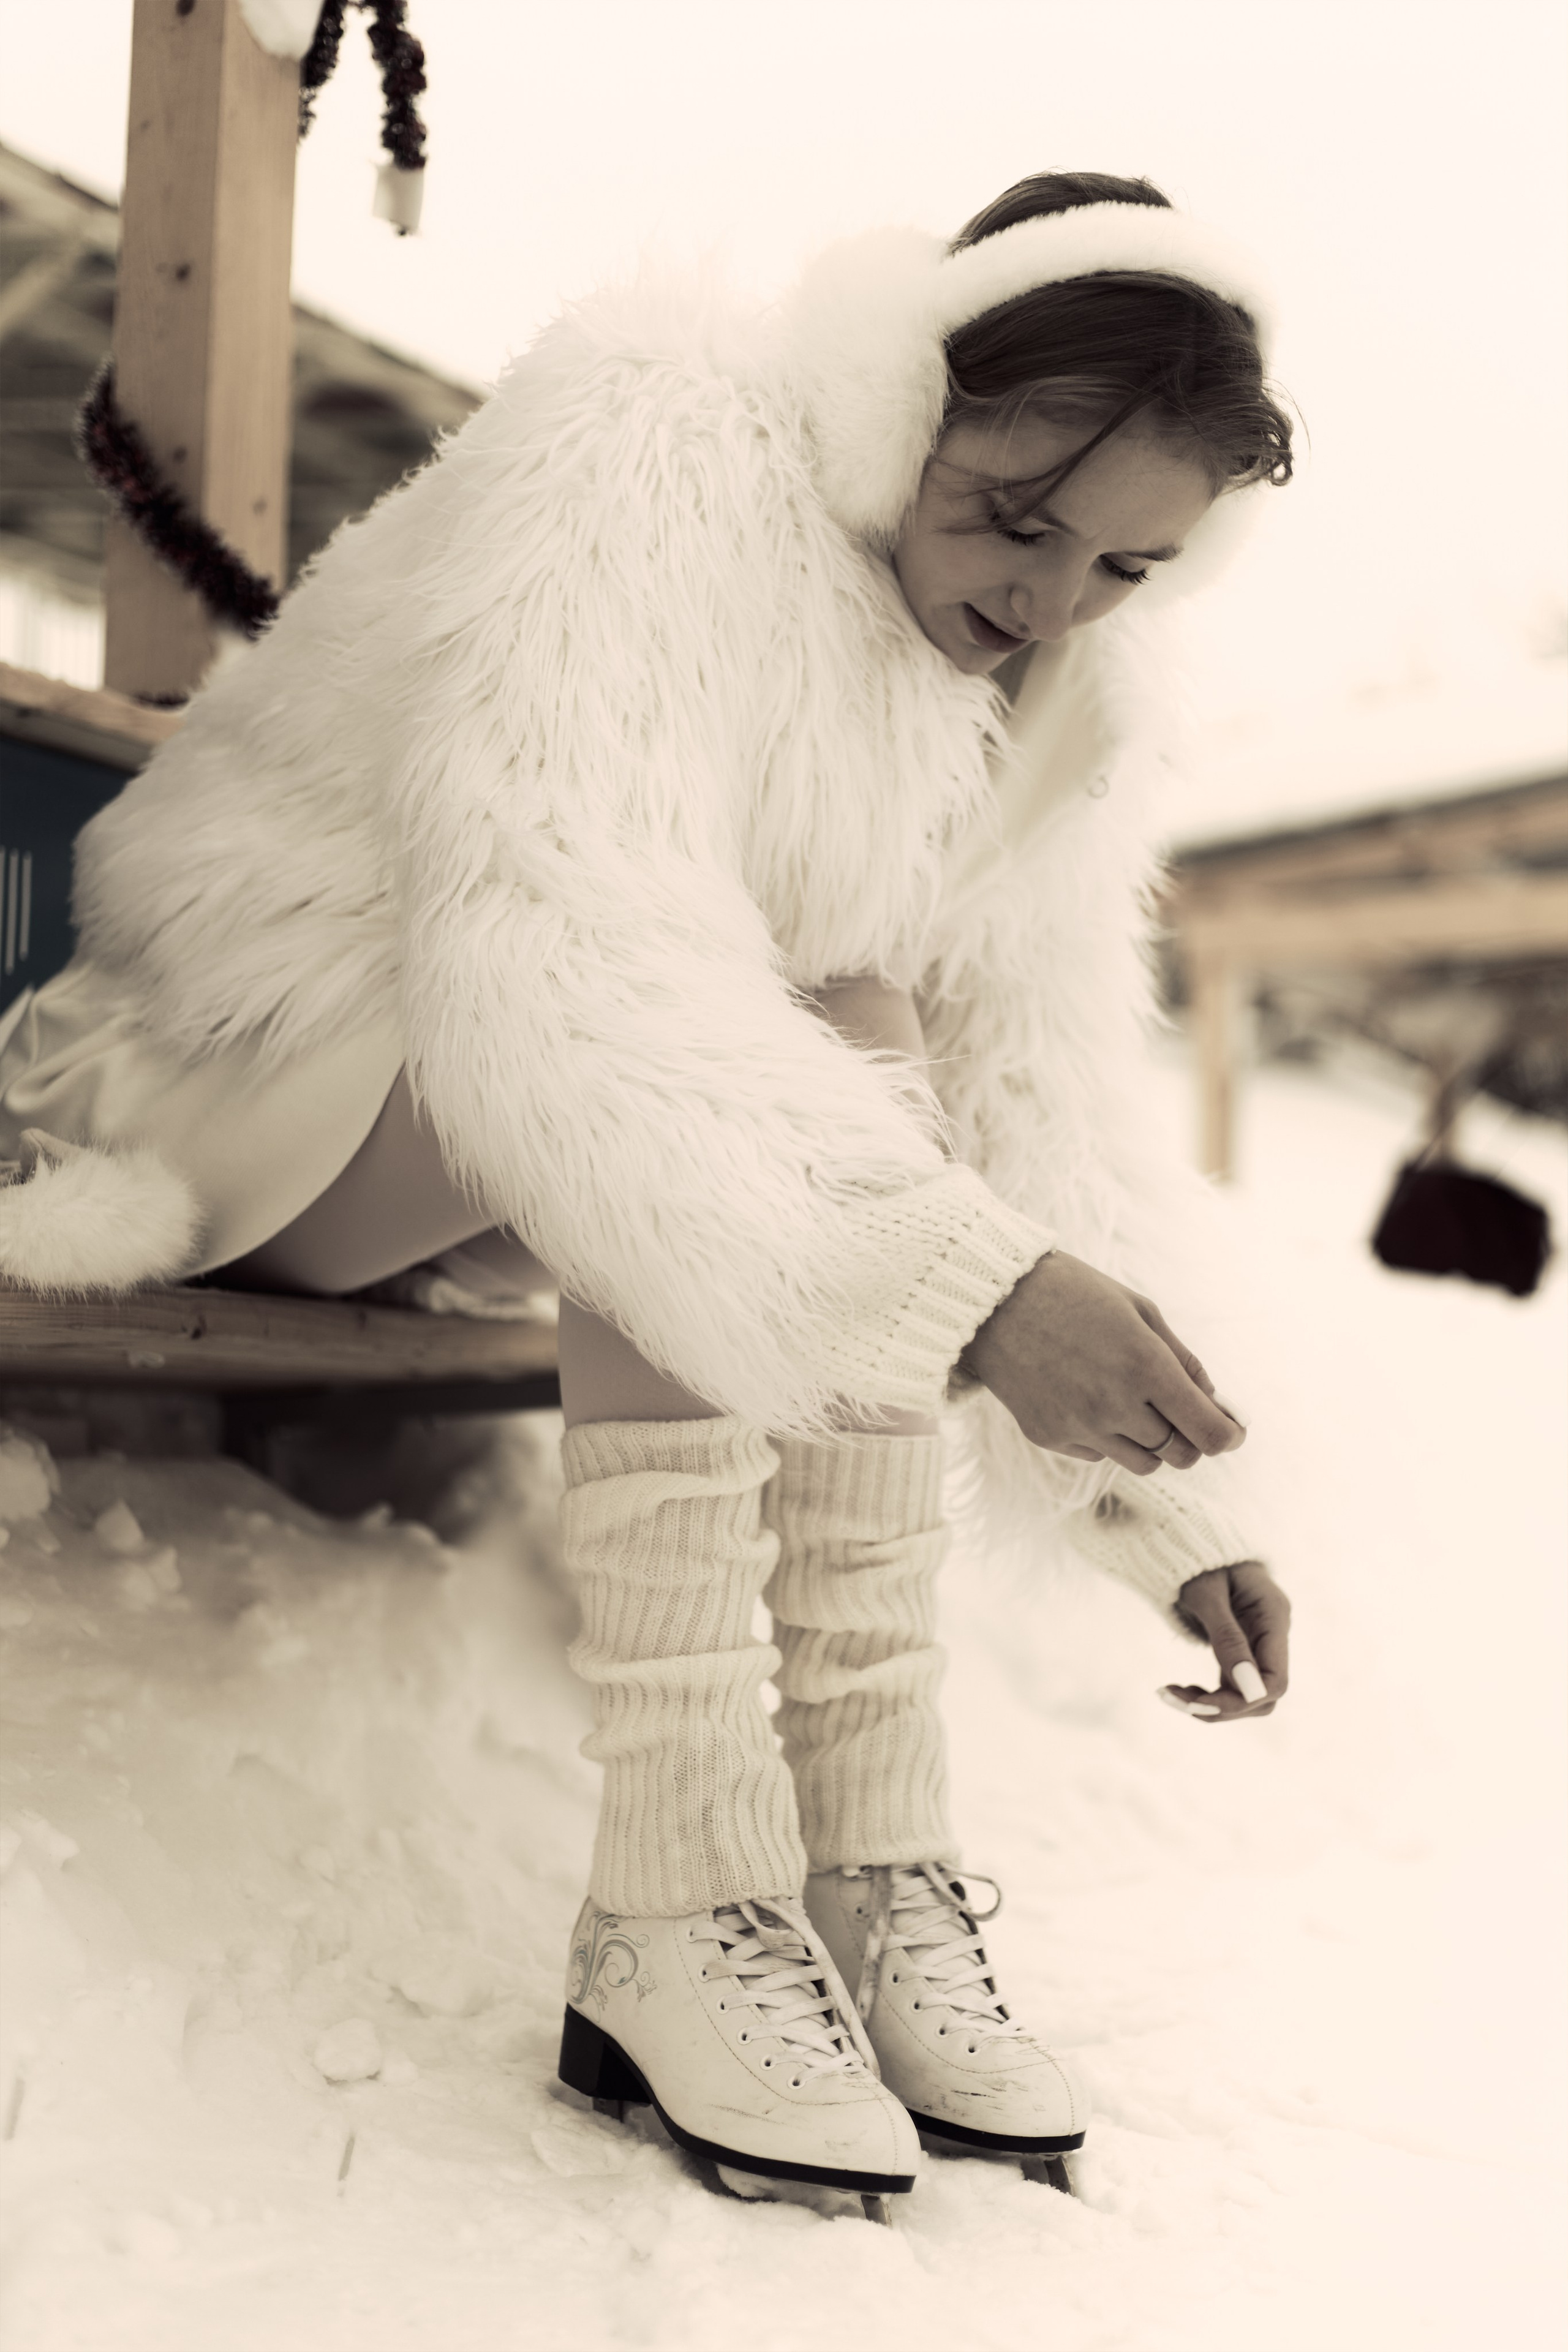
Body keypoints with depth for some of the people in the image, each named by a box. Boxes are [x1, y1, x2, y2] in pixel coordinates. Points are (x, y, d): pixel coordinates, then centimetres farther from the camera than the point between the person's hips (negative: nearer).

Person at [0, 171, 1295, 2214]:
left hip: (507, 1151, 6)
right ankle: (676, 1911, -32)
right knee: (741, 1080, -31)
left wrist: (1171, 1502, -16)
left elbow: (1041, 1100, -5)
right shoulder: (656, 451, -25)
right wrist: (959, 1280, -48)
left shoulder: (1064, 706, -2)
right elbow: (559, 952, -38)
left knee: (863, 1051, -23)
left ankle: (874, 1873, -24)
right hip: (242, 1067, -6)